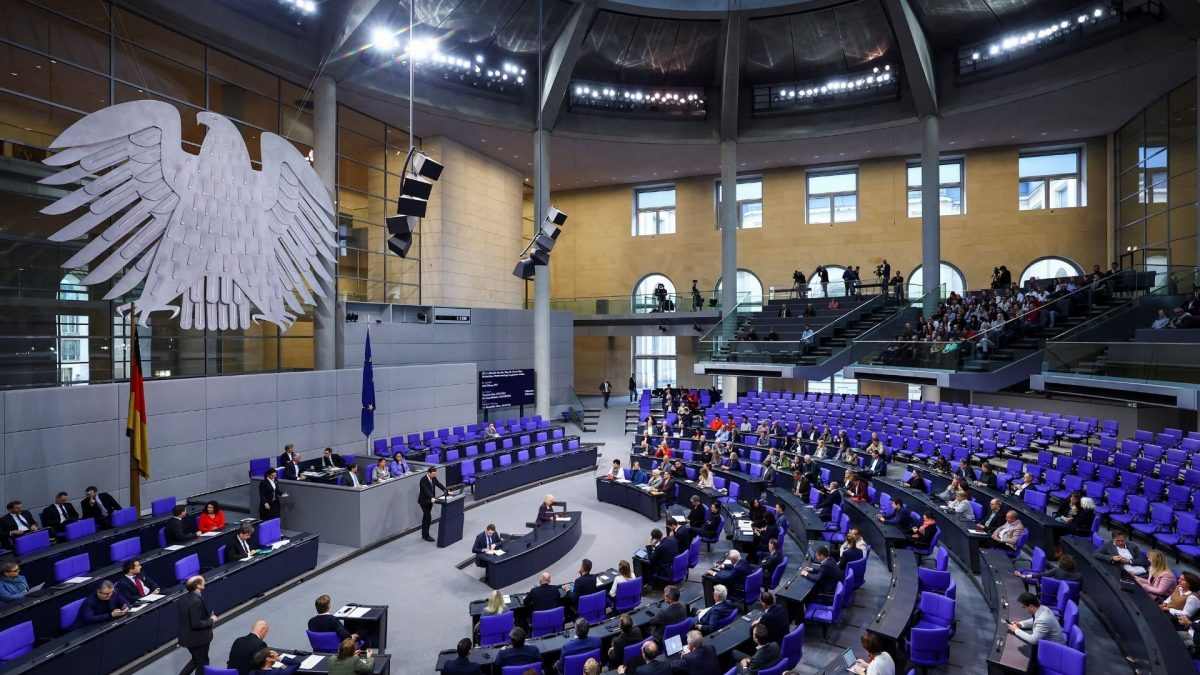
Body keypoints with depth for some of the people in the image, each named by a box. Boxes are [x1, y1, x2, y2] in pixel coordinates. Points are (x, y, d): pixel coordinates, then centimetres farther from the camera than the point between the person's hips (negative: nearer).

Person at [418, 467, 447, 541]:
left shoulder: (433, 478, 0)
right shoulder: (423, 480, -23)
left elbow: (439, 484, -2)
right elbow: (426, 490, -33)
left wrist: (447, 491, -13)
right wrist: (432, 497, -45)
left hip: (430, 500, 8)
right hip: (424, 501, -8)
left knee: (426, 517, 16)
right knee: (428, 517, -8)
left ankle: (424, 534, 26)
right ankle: (426, 536, 2)